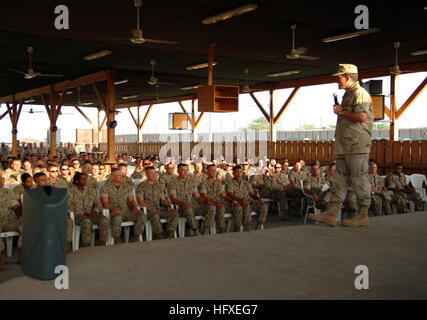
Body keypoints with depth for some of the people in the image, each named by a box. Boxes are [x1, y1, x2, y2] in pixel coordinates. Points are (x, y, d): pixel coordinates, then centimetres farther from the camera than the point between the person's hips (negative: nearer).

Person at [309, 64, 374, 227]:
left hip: (358, 146, -10)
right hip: (345, 146, 10)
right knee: (340, 178, 8)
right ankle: (331, 214, 10)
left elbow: (362, 117, -23)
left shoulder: (360, 93, -10)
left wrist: (341, 111, -12)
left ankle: (363, 216, 4)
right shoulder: (348, 94, 22)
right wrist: (340, 111, 13)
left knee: (359, 180, -4)